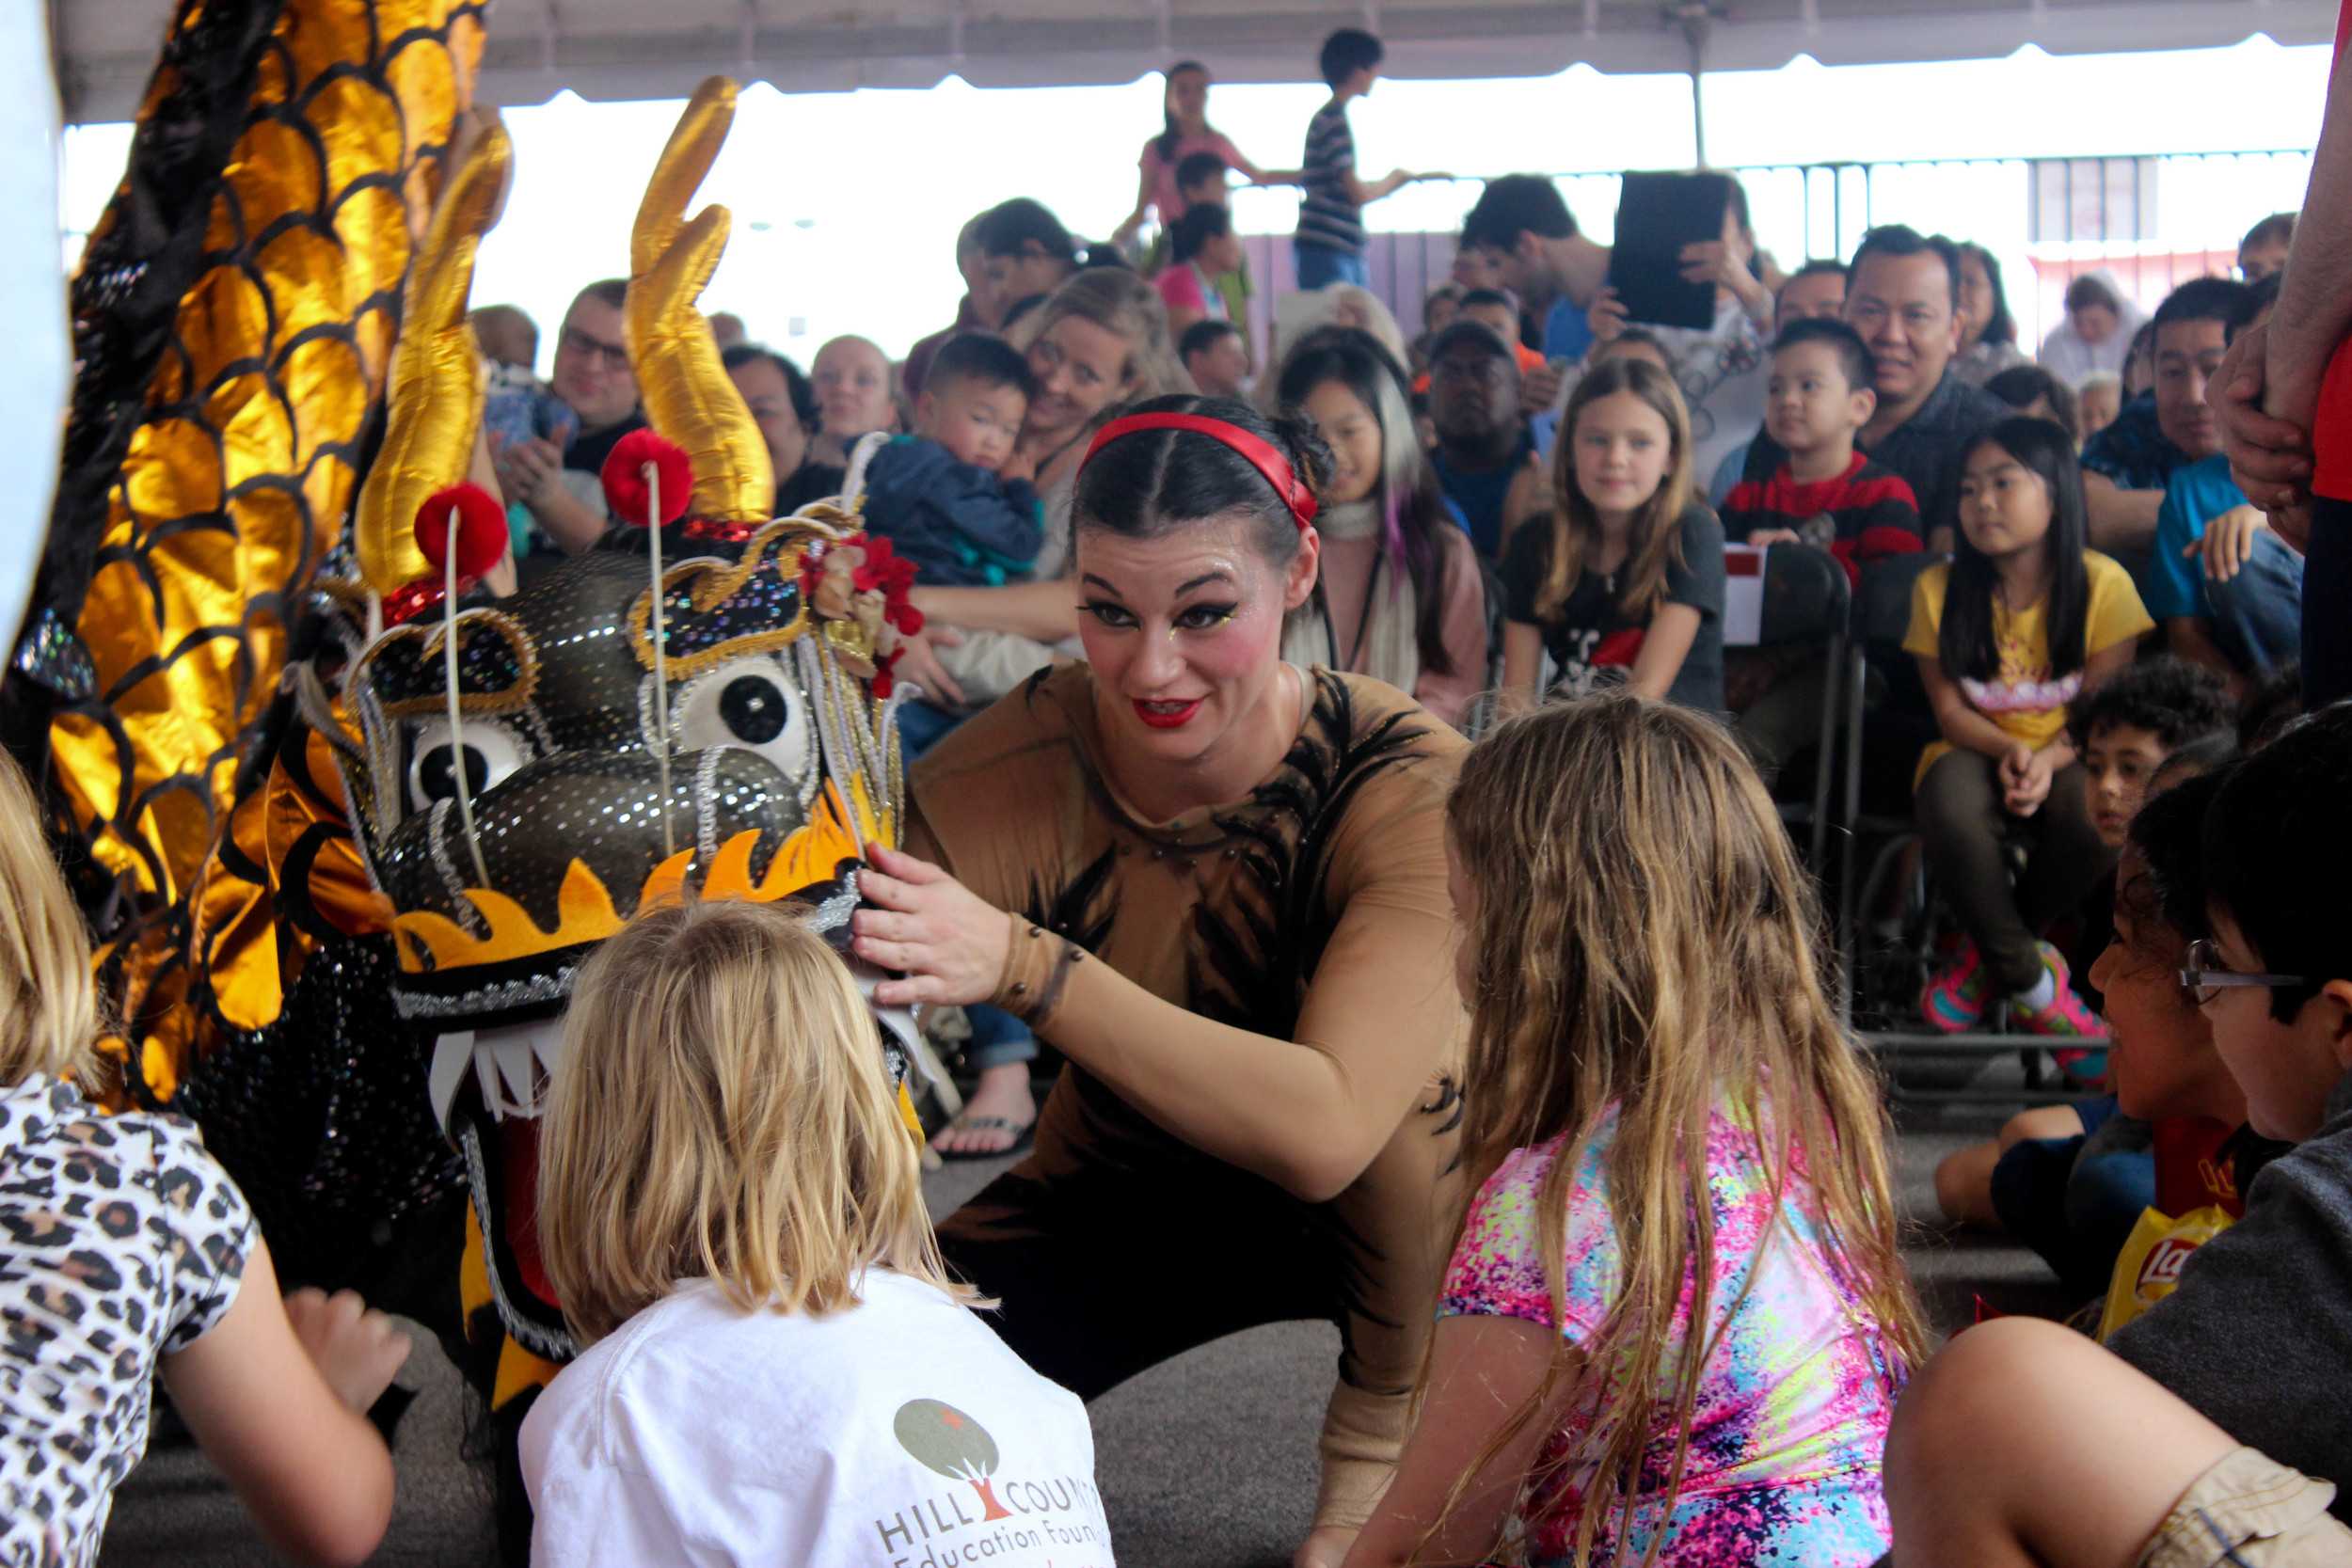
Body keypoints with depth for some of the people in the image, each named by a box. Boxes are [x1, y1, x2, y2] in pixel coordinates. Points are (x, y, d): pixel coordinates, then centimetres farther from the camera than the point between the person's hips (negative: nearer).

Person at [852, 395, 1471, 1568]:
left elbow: (1326, 1130, -42)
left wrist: (1022, 964, -51)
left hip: (1384, 1207, -1)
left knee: (1415, 1056, -34)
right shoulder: (1012, 772, -24)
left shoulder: (1406, 782, -30)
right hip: (1122, 1198, 1)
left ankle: (1385, 1426, -10)